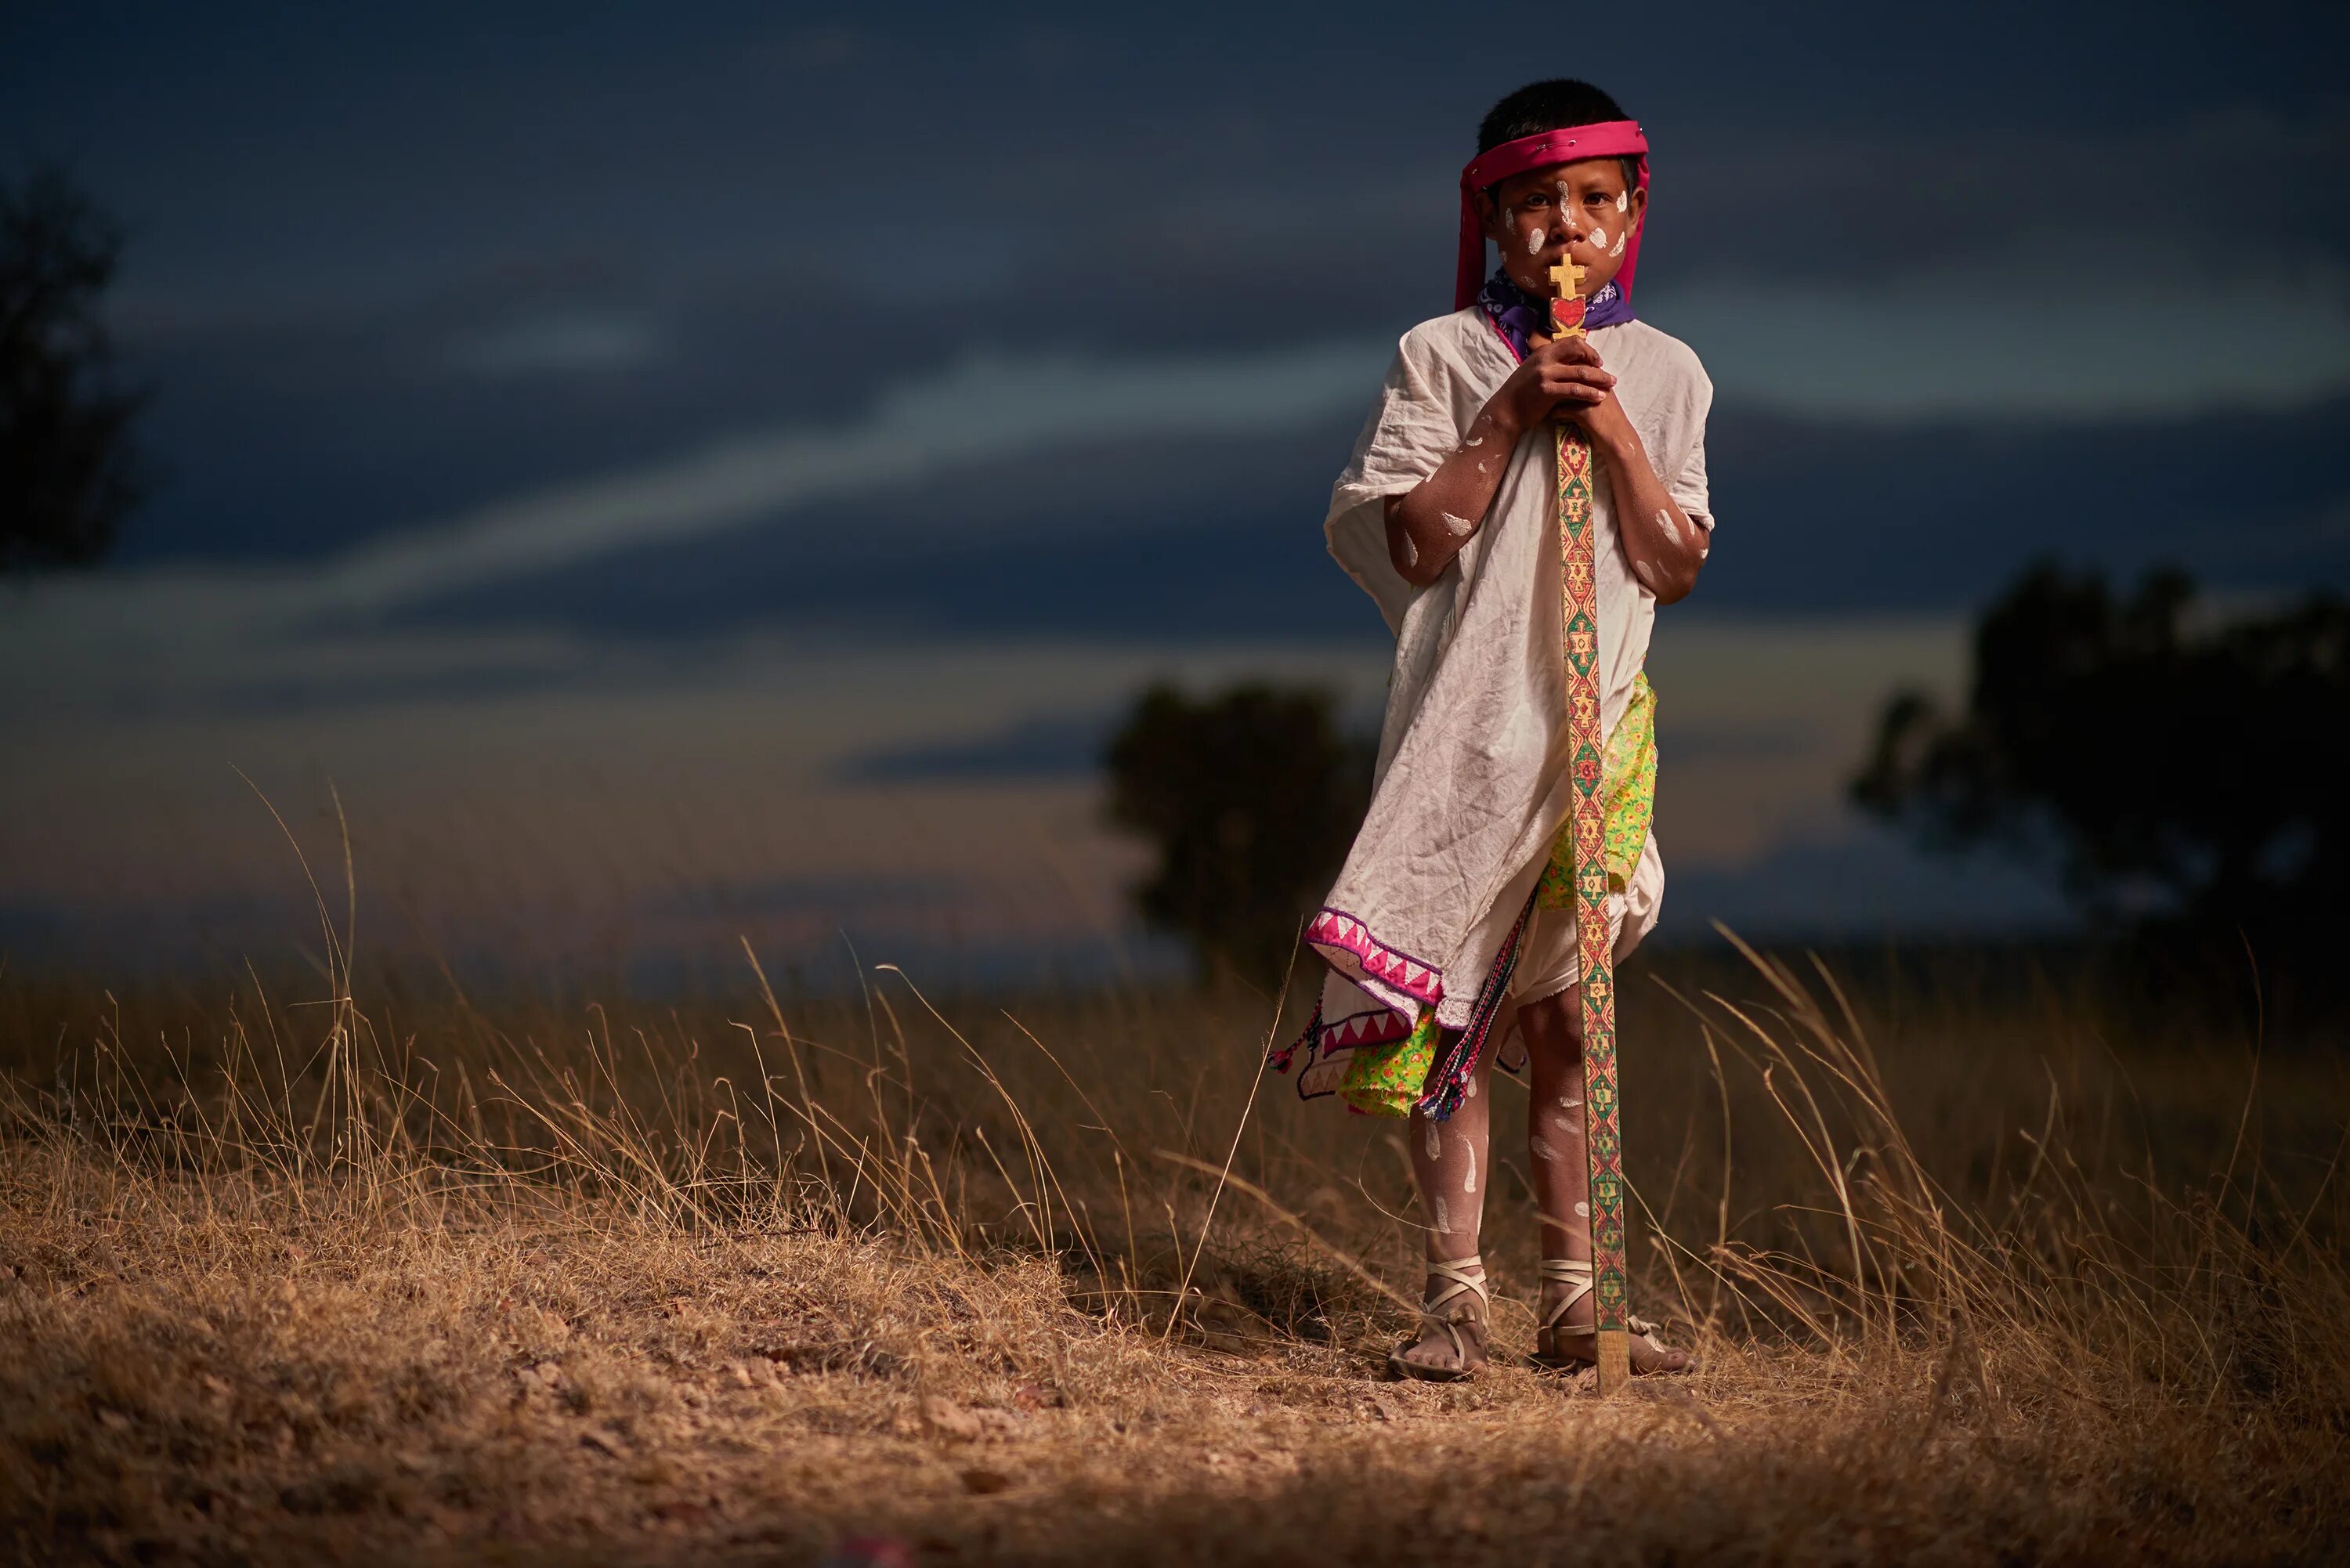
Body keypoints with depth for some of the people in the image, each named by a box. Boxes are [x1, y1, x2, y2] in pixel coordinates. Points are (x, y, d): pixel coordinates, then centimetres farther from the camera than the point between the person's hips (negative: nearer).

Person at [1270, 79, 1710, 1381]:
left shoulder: (1663, 373, 9)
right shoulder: (1442, 357, 1)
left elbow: (1676, 568, 2)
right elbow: (1410, 545, -7)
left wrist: (1615, 434, -9)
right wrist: (1509, 419, -14)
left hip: (1596, 723, 2)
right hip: (1462, 722, -2)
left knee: (1568, 1016, 3)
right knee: (1447, 1005, -5)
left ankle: (1575, 1296, 8)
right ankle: (1454, 1294, -2)